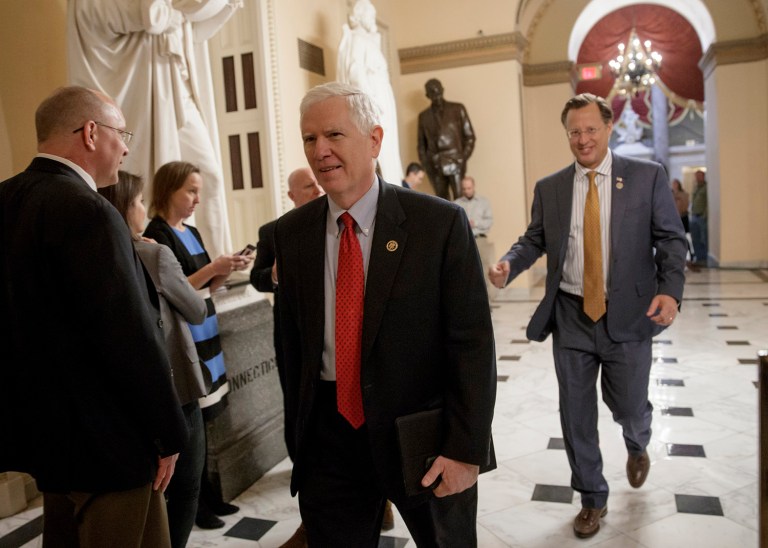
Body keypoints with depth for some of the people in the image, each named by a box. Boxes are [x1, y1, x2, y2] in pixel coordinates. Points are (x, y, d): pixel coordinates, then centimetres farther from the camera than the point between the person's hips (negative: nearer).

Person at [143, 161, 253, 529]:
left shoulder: (192, 233, 13)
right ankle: (193, 502, 13)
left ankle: (206, 495, 23)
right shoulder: (157, 234, -10)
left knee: (201, 419, 13)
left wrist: (228, 270, -1)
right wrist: (212, 268, -20)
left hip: (204, 334, 8)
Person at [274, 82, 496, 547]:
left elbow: (472, 343, -13)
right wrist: (298, 433, 9)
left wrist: (466, 449, -15)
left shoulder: (441, 222, -13)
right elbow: (293, 339, 6)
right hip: (329, 438, 3)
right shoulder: (292, 232, 0)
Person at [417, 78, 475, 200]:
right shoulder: (423, 116, 12)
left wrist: (464, 158, -6)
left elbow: (469, 136, 5)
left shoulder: (457, 109, 6)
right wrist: (426, 164, 2)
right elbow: (421, 143, 15)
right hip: (435, 166, 2)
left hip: (455, 162, -2)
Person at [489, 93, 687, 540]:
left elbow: (671, 239, -2)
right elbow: (535, 239, 4)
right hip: (570, 316, 2)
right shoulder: (549, 188, 4)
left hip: (628, 316, -1)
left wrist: (670, 289, -18)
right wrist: (509, 264, -17)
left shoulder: (648, 176, -1)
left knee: (629, 407, 11)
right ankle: (593, 498, 32)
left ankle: (637, 447, 51)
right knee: (576, 416, 10)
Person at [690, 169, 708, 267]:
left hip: (702, 217, -7)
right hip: (694, 216, 7)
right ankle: (699, 258, 15)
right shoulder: (695, 188, 18)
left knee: (704, 239, -4)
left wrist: (705, 215, -17)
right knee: (695, 239, 8)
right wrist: (692, 212, 12)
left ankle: (705, 259, -1)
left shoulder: (706, 187, -6)